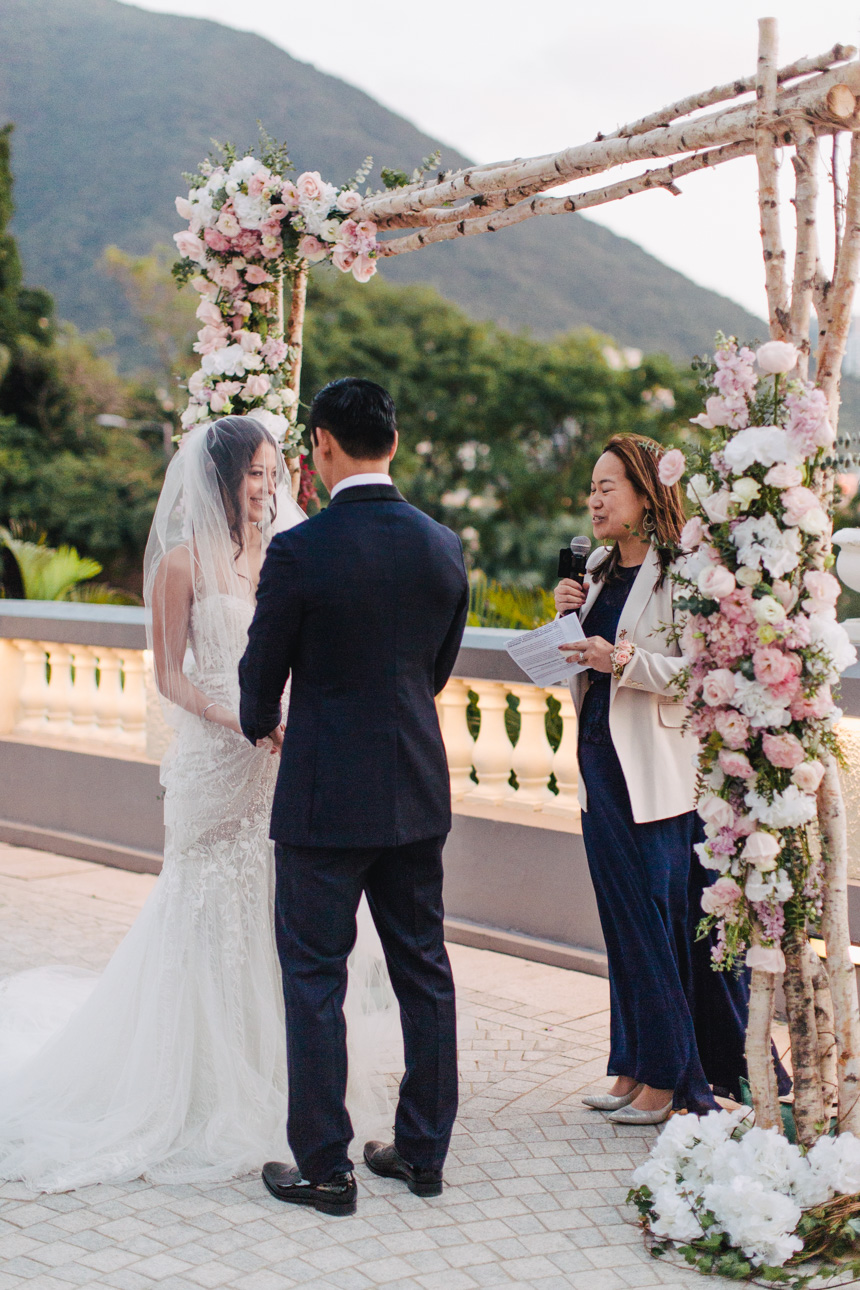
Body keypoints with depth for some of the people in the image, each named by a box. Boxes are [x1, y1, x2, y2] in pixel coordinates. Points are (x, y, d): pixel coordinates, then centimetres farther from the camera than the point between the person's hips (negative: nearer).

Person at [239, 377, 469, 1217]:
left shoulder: (298, 551, -15)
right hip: (418, 790, 6)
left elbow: (261, 674, -4)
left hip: (325, 797, -5)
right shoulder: (444, 548, 0)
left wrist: (263, 727, 18)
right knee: (423, 969, 15)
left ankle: (324, 1167, 14)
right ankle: (423, 1151, 26)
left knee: (314, 978, 6)